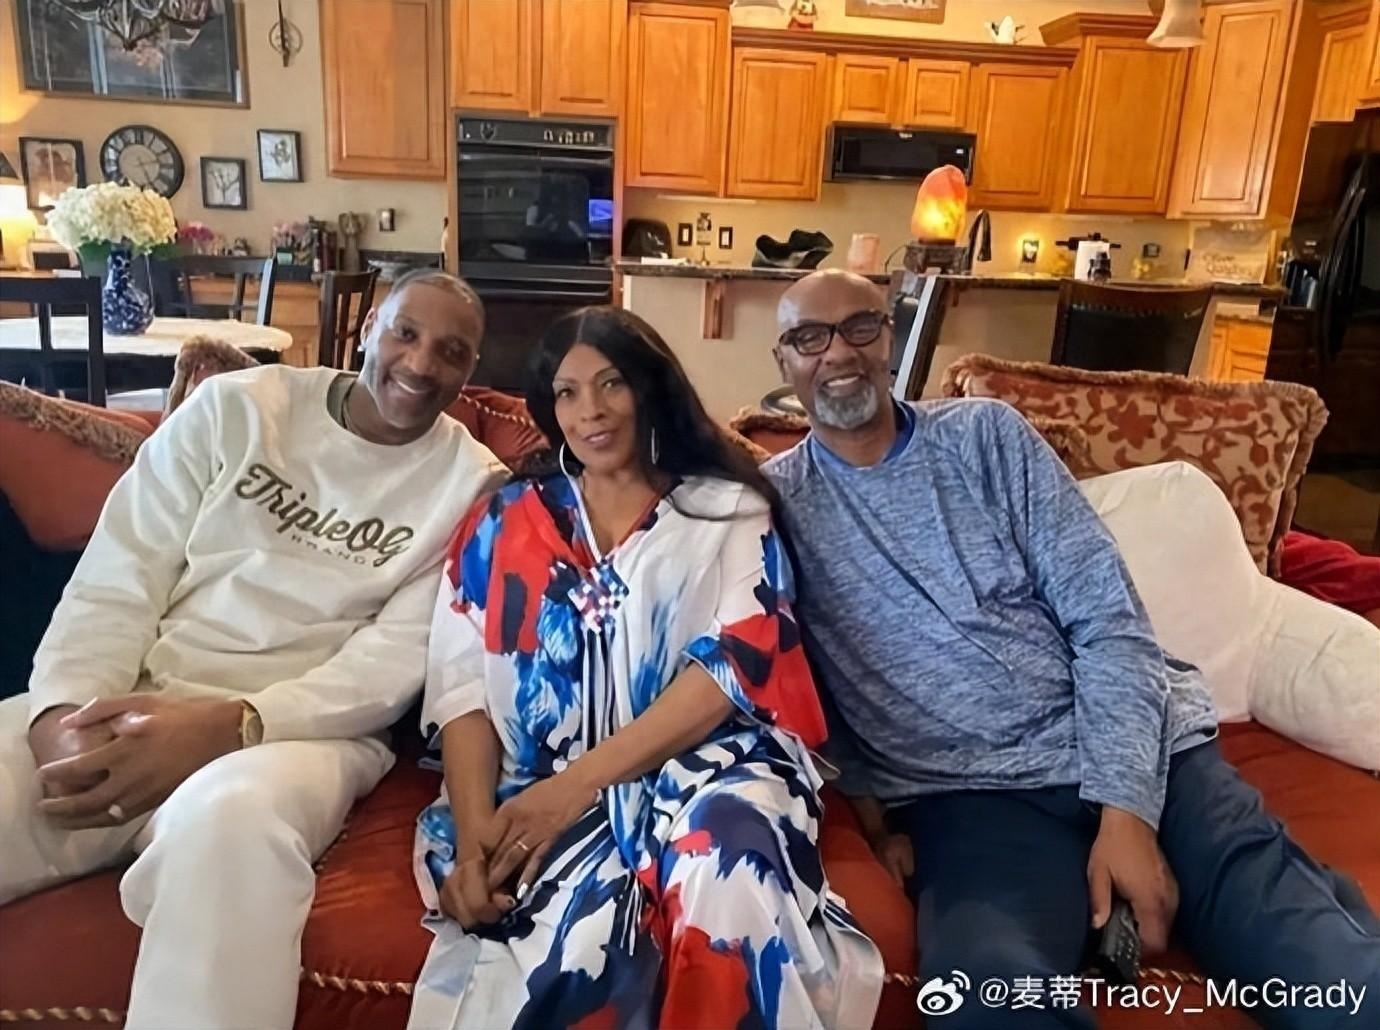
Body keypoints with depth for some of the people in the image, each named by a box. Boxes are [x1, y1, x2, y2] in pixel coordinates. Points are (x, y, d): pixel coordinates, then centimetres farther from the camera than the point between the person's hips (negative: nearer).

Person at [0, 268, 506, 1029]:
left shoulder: (471, 483, 2)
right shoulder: (234, 406, 8)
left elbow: (398, 657, -6)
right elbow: (117, 578, 4)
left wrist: (228, 725, -21)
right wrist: (66, 712, -16)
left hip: (303, 728, -2)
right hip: (129, 706, 3)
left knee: (231, 817, -37)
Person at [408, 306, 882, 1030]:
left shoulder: (726, 508, 11)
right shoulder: (503, 523, 16)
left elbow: (735, 662, -4)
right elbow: (461, 686, 7)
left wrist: (580, 781, -14)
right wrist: (474, 837, -11)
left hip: (705, 765, 0)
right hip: (539, 786, 1)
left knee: (726, 866, -35)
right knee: (587, 913, -34)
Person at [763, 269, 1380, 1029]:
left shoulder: (988, 435, 6)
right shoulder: (772, 499, 4)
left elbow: (1106, 615, 1)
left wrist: (1127, 807, -8)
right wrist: (868, 810, -8)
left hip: (1134, 753, 2)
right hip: (967, 796, -1)